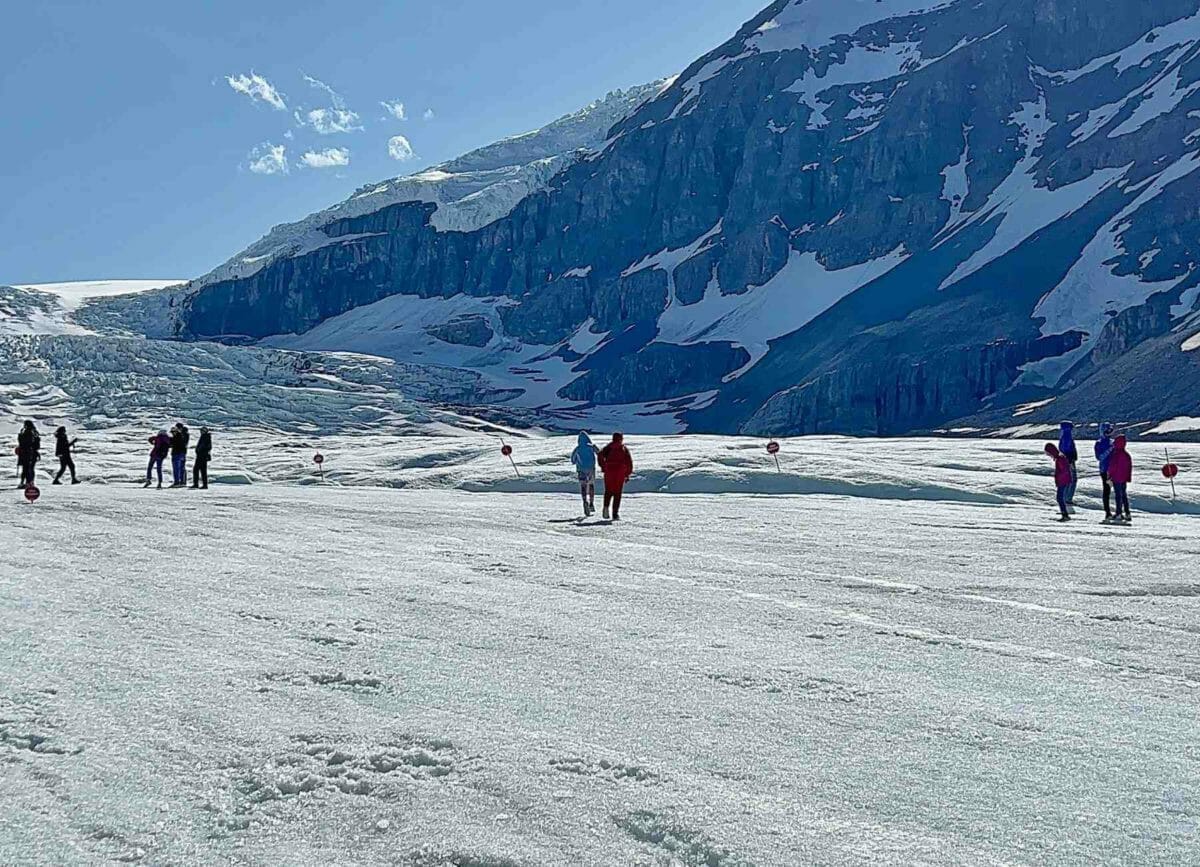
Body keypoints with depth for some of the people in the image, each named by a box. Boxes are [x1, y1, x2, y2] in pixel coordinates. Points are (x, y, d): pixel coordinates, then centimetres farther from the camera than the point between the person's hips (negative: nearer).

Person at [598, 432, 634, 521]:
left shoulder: (608, 447, 11)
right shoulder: (624, 449, 11)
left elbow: (600, 455, -4)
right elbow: (629, 461, 3)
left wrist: (603, 467, 2)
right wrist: (628, 474, 7)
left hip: (609, 471, 0)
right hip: (620, 472, 0)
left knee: (608, 491, 13)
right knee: (617, 493, 3)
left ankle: (606, 507, -13)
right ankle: (615, 514, -4)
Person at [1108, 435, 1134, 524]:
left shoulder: (1116, 454, -16)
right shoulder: (1127, 454, 7)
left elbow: (1112, 466, -15)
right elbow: (1130, 467, 13)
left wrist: (1109, 475, -4)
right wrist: (1129, 478, 18)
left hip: (1117, 478, -7)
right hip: (1124, 478, 7)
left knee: (1118, 495, -4)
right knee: (1124, 495, 13)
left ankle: (1119, 514, -5)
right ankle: (1127, 514, 13)